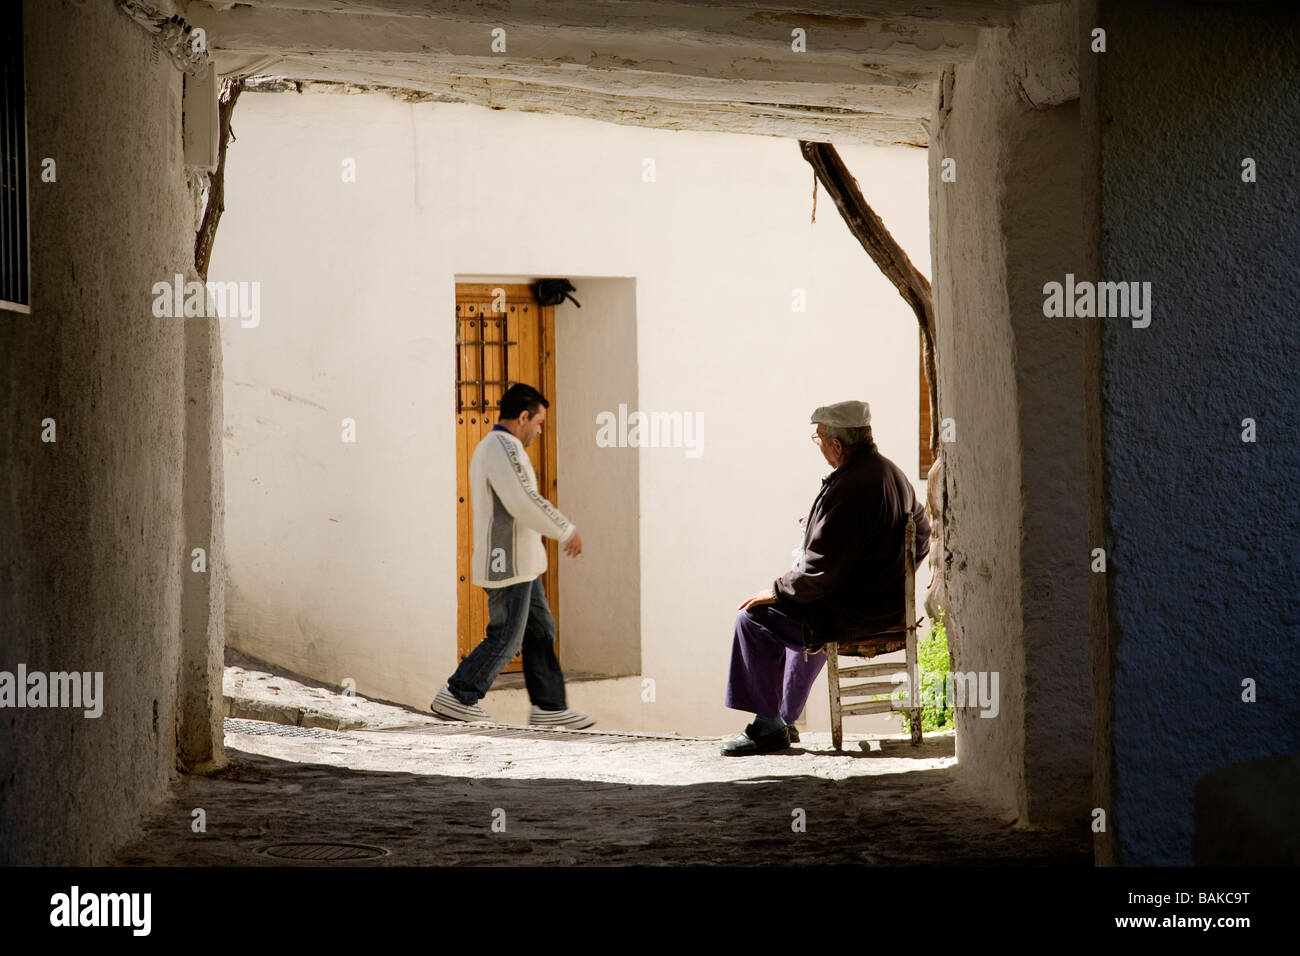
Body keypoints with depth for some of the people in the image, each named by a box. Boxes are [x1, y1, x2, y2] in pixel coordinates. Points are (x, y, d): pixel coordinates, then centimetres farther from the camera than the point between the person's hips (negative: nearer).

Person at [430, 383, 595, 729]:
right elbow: (527, 503, -26)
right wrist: (567, 531, -16)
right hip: (509, 564, -10)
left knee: (540, 631, 11)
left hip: (518, 564, 10)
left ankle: (549, 708, 13)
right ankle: (456, 697, 5)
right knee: (505, 638, -3)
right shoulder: (504, 449, -18)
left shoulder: (488, 447, 16)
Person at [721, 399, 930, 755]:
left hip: (855, 612, -10)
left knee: (753, 619, -2)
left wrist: (775, 591, -10)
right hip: (891, 605, 10)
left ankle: (768, 727, 4)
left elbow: (820, 570, -25)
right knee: (804, 614, 34)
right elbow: (921, 535, 20)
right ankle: (785, 719, 39)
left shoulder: (848, 489, -25)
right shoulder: (891, 471, 7)